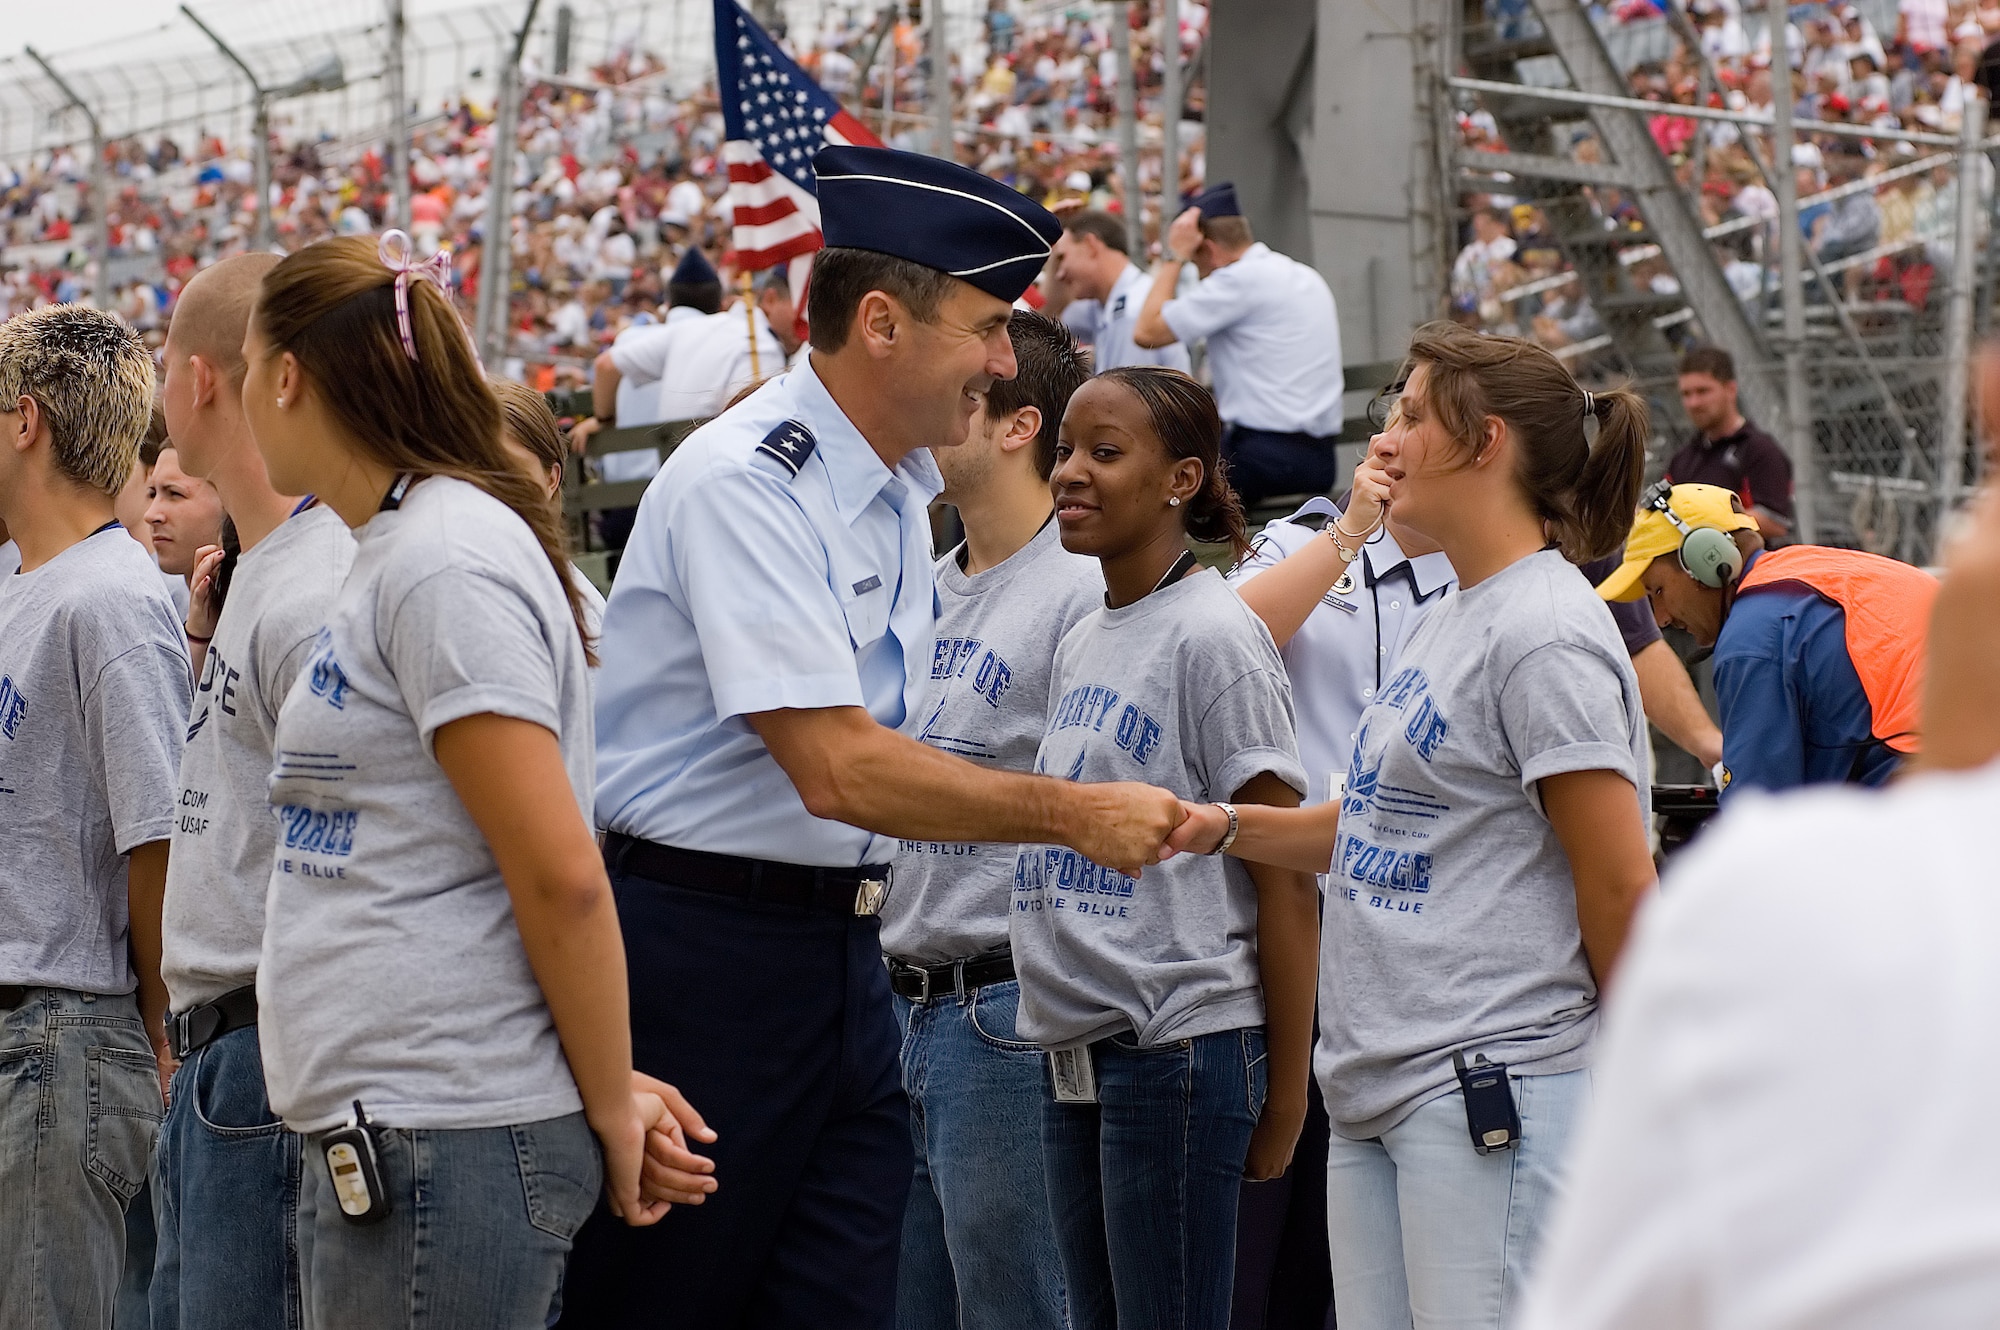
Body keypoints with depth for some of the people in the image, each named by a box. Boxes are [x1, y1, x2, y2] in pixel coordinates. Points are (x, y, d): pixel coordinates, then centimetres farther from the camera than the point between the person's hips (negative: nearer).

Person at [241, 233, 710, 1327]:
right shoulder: (391, 552, 17)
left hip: (443, 1147, -10)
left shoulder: (442, 562, -14)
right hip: (372, 1130, 10)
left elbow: (563, 874, -18)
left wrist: (611, 1102, -12)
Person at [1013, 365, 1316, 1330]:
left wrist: (1285, 1096, -11)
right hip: (1077, 1051, 8)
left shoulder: (1213, 637, -10)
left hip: (1180, 1052, -8)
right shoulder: (1079, 645, 14)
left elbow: (1285, 886, -11)